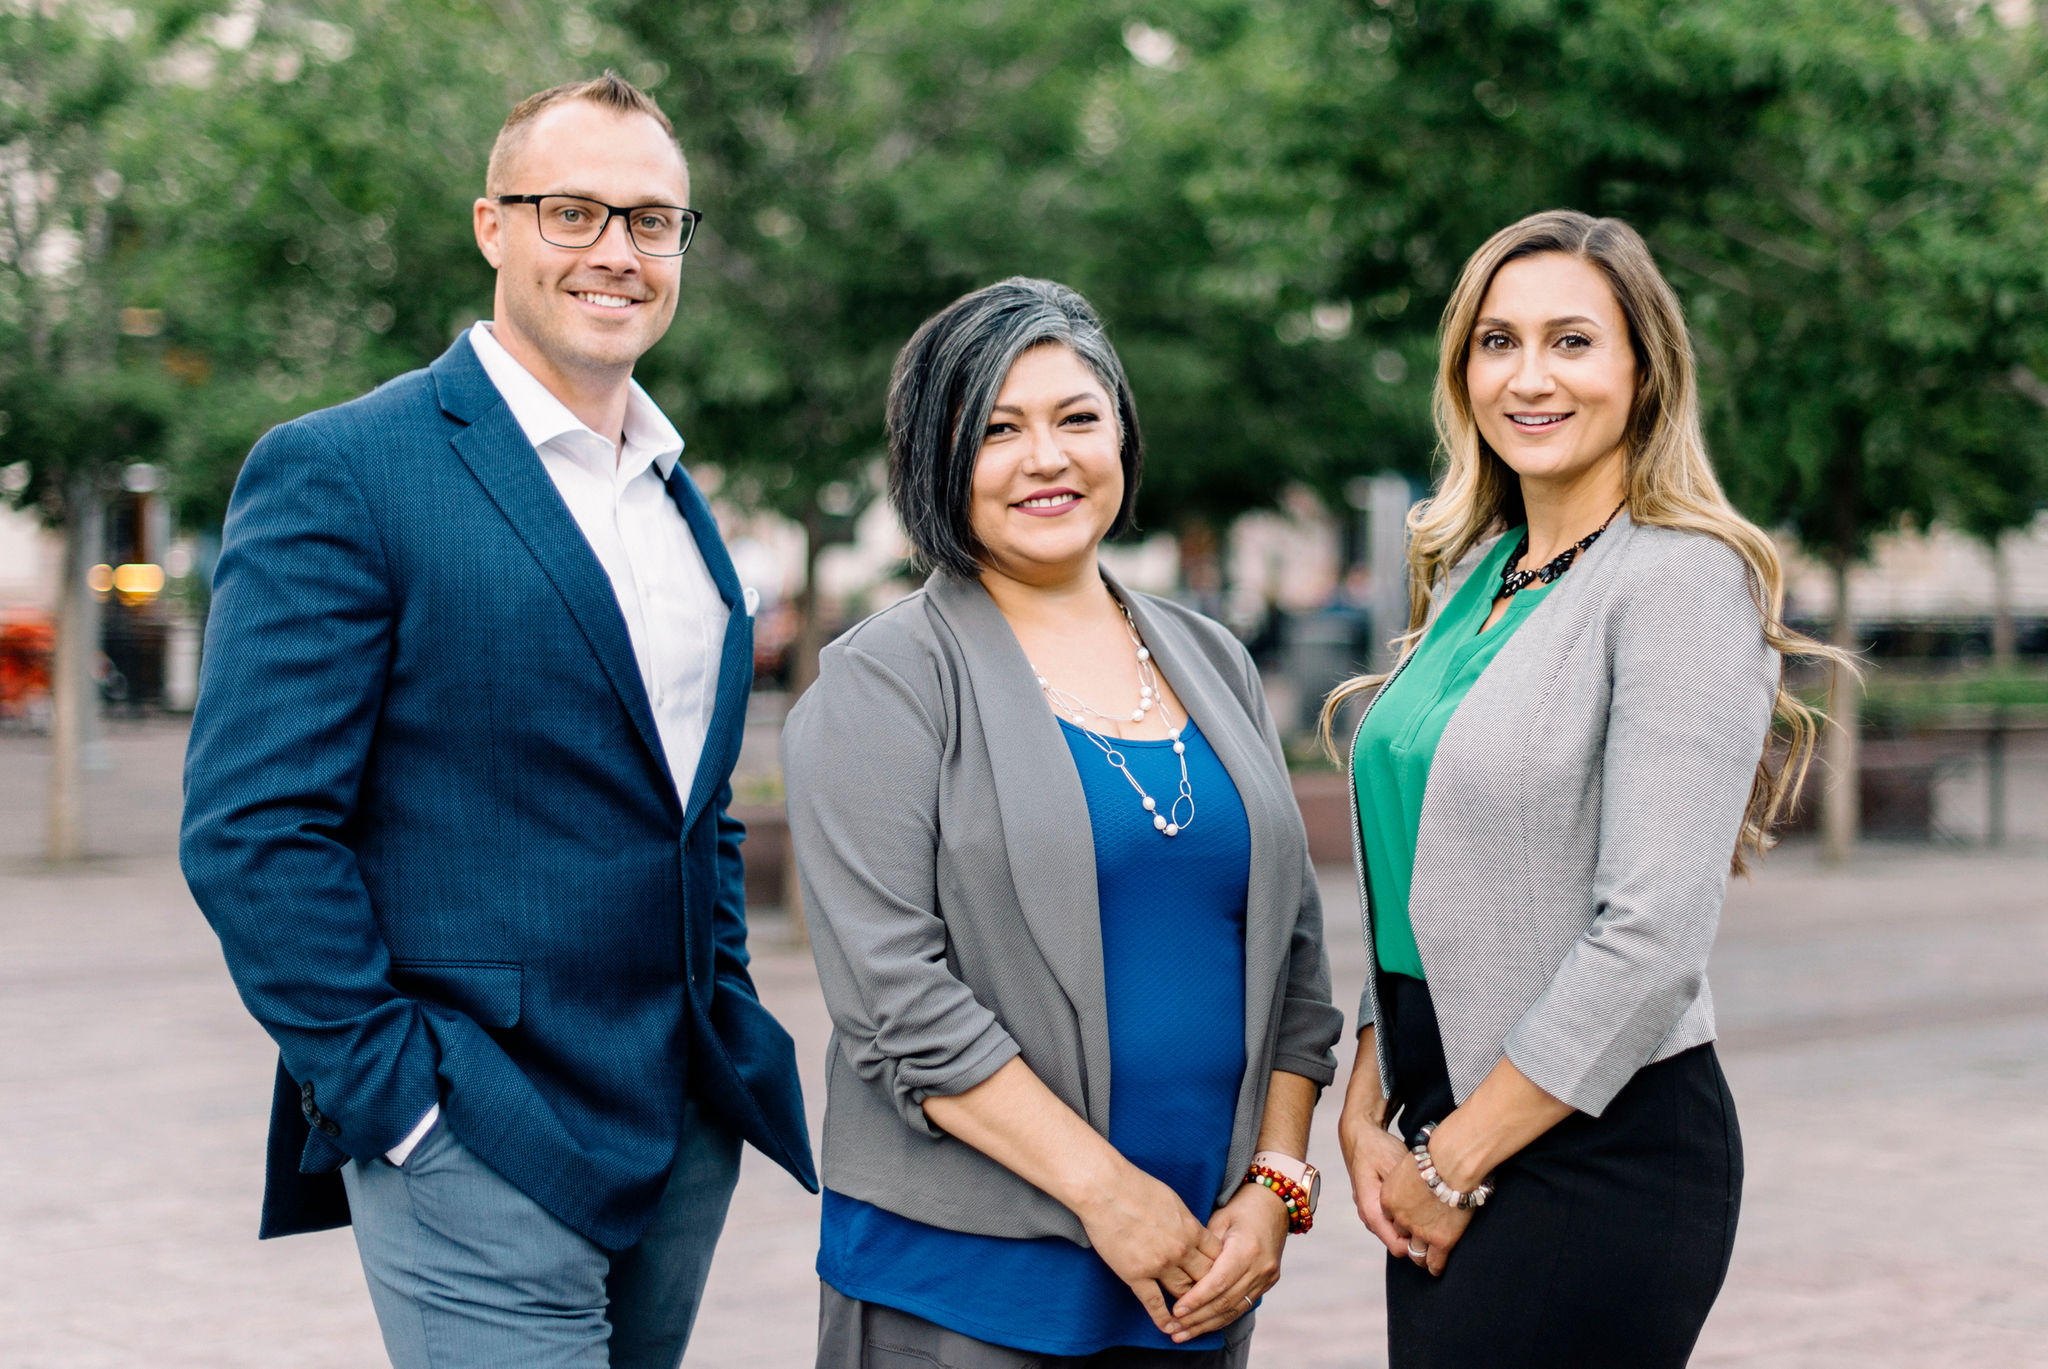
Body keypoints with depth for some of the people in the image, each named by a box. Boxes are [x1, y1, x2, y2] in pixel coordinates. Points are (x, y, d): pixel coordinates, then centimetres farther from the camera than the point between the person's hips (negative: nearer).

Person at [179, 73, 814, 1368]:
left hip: (686, 1135, 7)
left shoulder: (678, 500, 16)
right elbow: (253, 827, -14)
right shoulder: (339, 474, -9)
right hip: (480, 1145, -7)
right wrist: (397, 1101, -15)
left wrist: (734, 1033, 13)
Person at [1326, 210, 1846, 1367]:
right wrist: (1368, 1112, 3)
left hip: (1602, 1149, -7)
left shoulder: (1683, 582, -11)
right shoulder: (1470, 576, 12)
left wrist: (1455, 1164, -13)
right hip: (1453, 1134, 7)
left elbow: (1651, 935, -18)